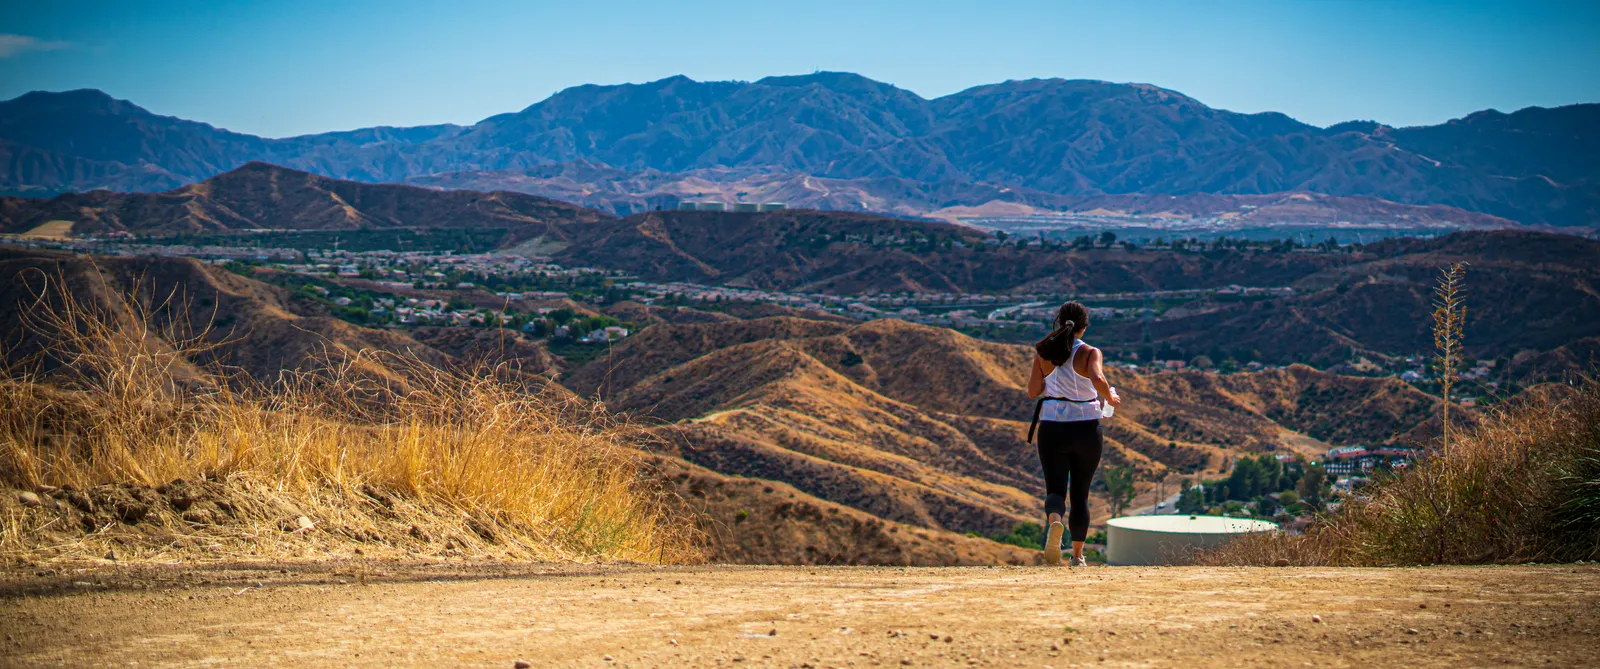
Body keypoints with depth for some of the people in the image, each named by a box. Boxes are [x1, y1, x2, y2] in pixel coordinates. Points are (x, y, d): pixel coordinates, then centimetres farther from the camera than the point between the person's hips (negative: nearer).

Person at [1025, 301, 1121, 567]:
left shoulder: (1044, 353, 2)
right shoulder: (1090, 353, -6)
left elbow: (1033, 391, 3)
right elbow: (1098, 380, -24)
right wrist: (1111, 399, -5)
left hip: (1052, 428, 1)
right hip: (1086, 428, -1)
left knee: (1055, 489, 4)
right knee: (1080, 493, 13)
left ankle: (1055, 520, -31)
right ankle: (1077, 555, 15)